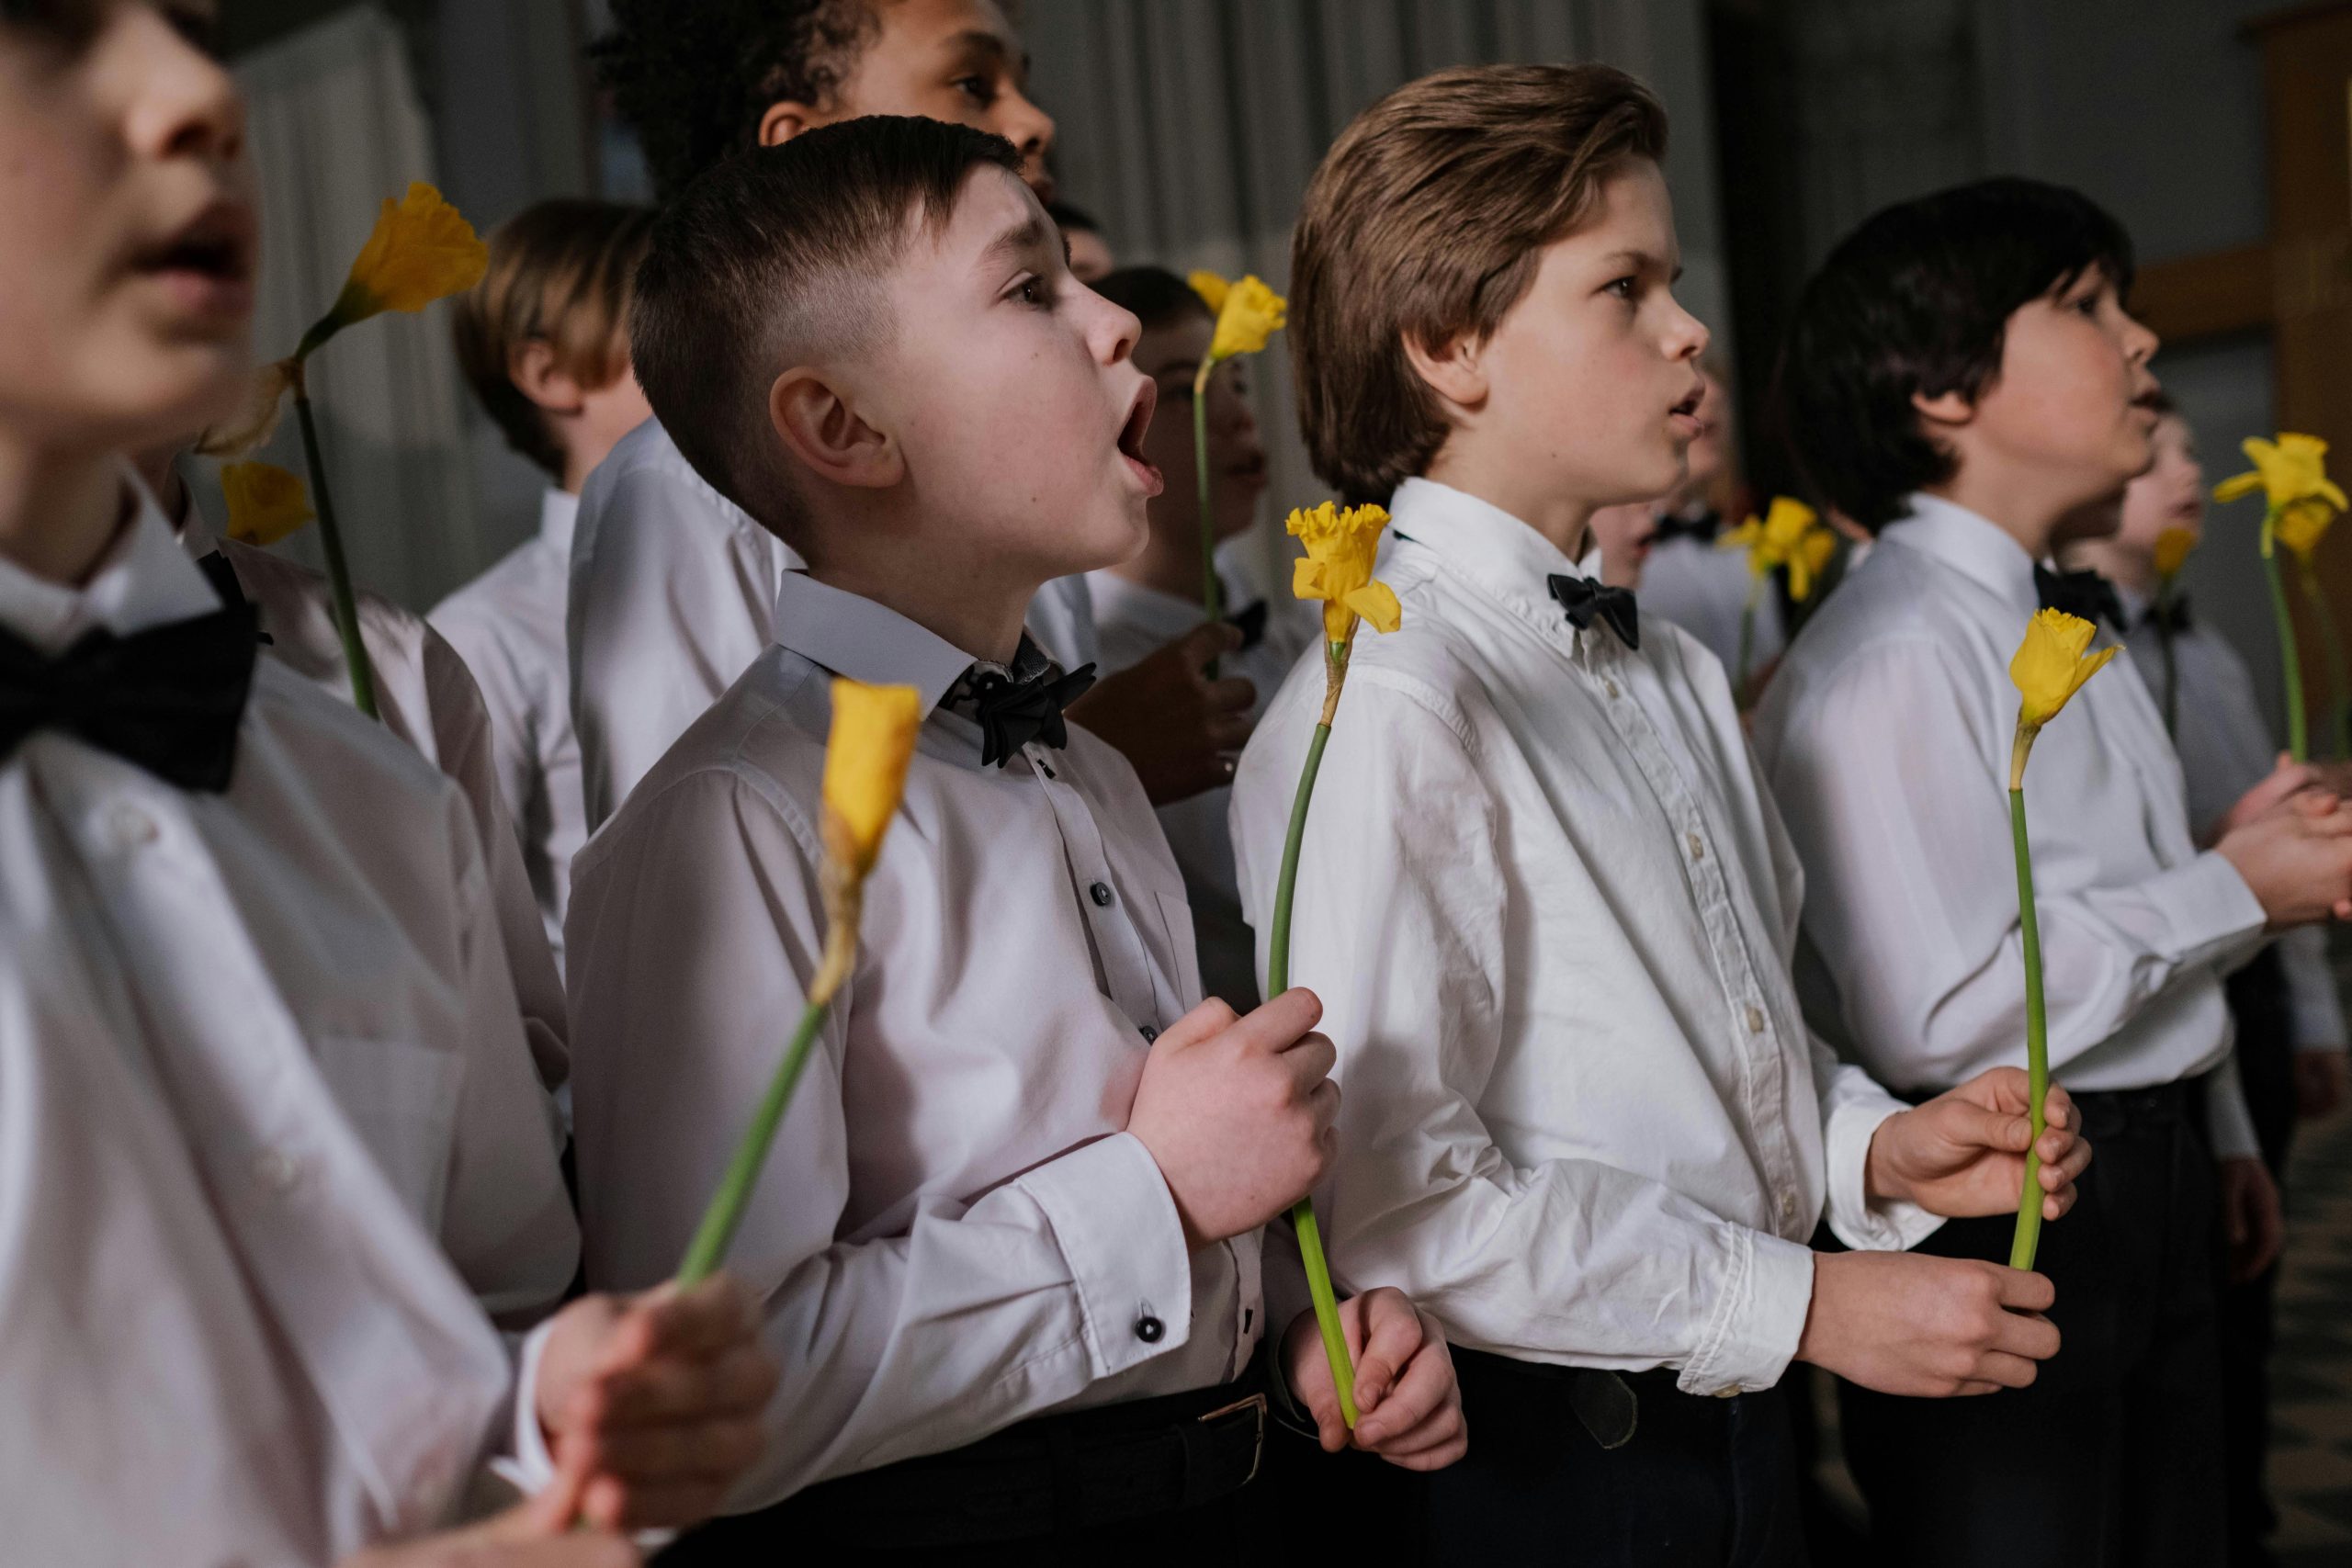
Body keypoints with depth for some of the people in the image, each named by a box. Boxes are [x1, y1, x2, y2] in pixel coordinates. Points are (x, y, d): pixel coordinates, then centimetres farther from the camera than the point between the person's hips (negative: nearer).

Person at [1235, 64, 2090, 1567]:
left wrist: (1878, 1146, -2)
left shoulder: (1677, 675, 9)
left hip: (1740, 1426, 8)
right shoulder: (1380, 714, -20)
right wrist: (1811, 1304, -18)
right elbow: (1399, 1201, -23)